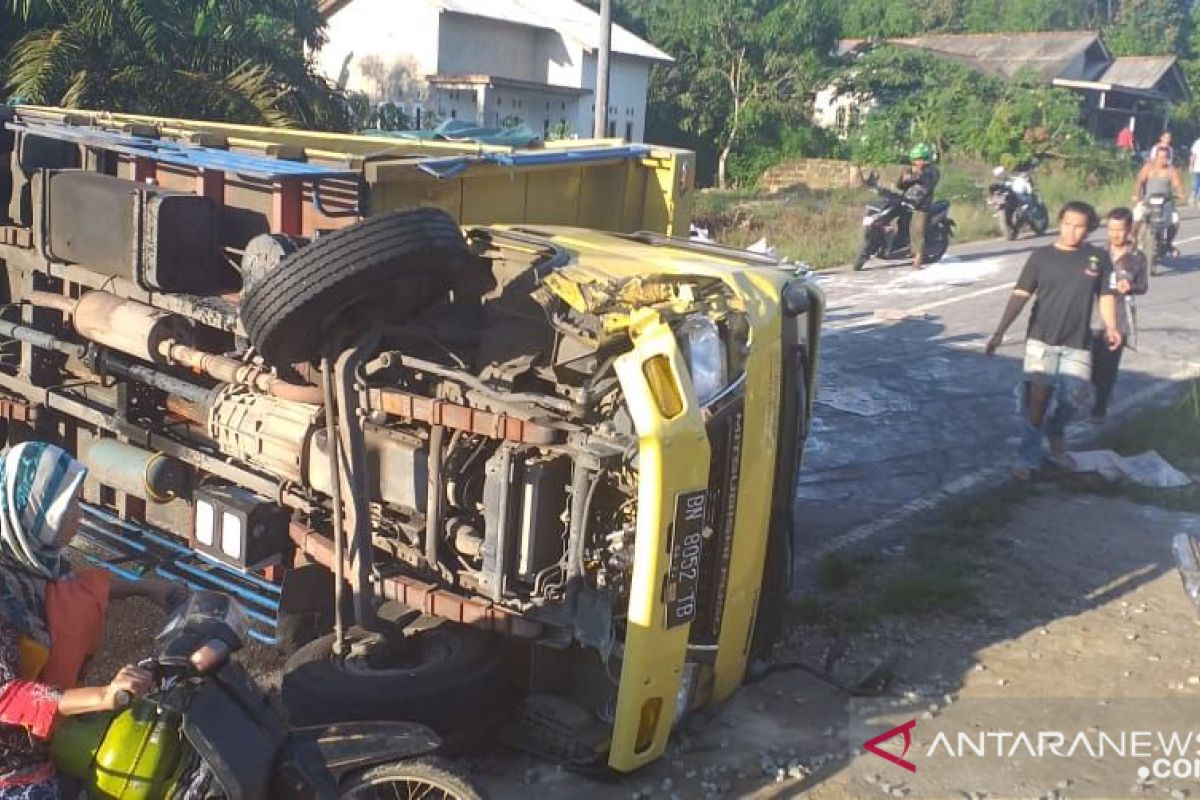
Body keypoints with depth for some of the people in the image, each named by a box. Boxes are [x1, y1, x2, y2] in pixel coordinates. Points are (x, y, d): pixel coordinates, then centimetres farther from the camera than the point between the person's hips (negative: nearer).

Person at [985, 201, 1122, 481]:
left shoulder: (1098, 258, 3)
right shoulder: (1041, 256, -2)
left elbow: (1106, 296, 8)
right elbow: (1020, 296, -7)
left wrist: (1110, 327, -10)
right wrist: (1000, 331, -17)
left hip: (1078, 343, 2)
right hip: (1041, 340, -2)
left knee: (1074, 396, 1)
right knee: (1037, 398, -5)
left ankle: (1055, 434, 33)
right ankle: (1028, 459, 5)